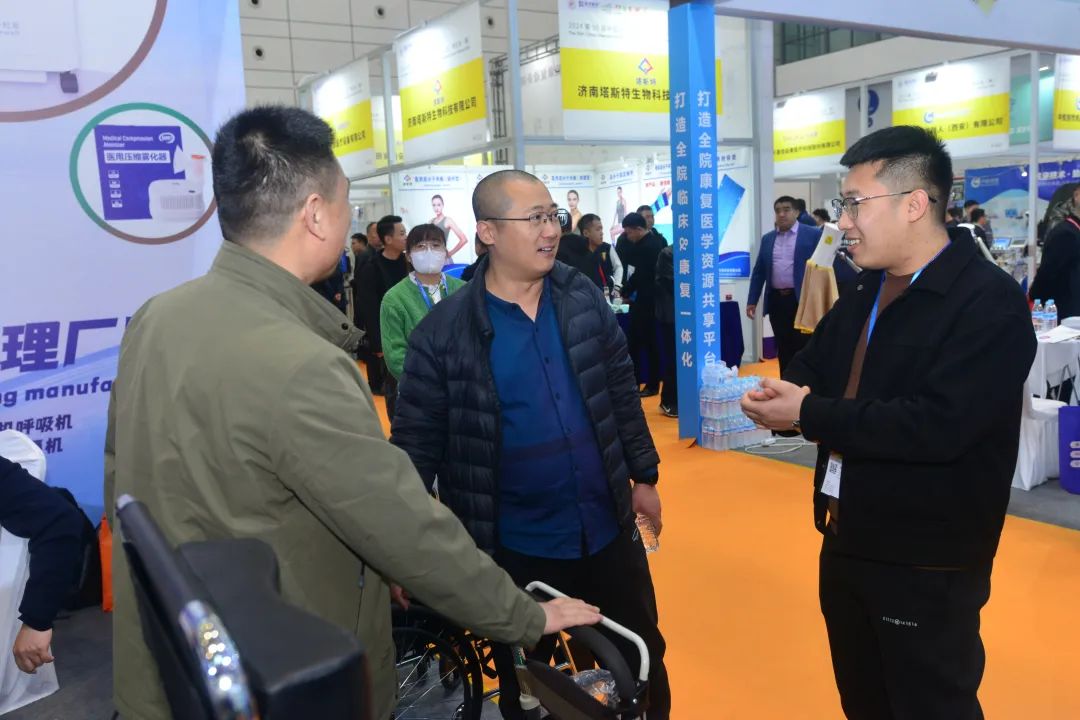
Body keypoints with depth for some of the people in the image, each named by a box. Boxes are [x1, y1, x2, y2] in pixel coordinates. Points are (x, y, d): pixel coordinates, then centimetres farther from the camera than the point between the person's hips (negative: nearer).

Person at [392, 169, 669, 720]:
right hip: (516, 550, -3)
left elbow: (623, 391, 8)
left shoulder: (583, 299, -1)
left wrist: (643, 475, 11)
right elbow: (417, 444, -9)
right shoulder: (443, 332, -13)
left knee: (643, 658, 22)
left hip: (608, 529, 4)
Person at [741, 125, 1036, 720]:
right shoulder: (866, 292, 8)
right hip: (847, 539, 8)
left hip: (927, 563, -8)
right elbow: (812, 364, 12)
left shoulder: (991, 303, -19)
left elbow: (938, 425, -29)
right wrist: (788, 395, -12)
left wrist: (808, 414, -24)